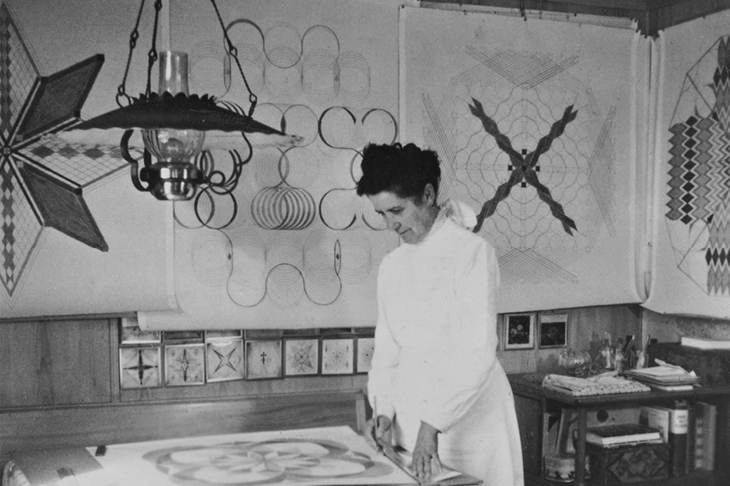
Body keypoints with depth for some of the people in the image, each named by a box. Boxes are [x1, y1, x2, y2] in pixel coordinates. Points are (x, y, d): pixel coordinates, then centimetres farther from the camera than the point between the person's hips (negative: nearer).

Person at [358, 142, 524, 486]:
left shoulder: (471, 252, -11)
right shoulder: (392, 265, 9)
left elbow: (478, 352, -19)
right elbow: (387, 347, 12)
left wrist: (432, 426, -24)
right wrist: (384, 410, -2)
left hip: (468, 420, -5)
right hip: (410, 420, 5)